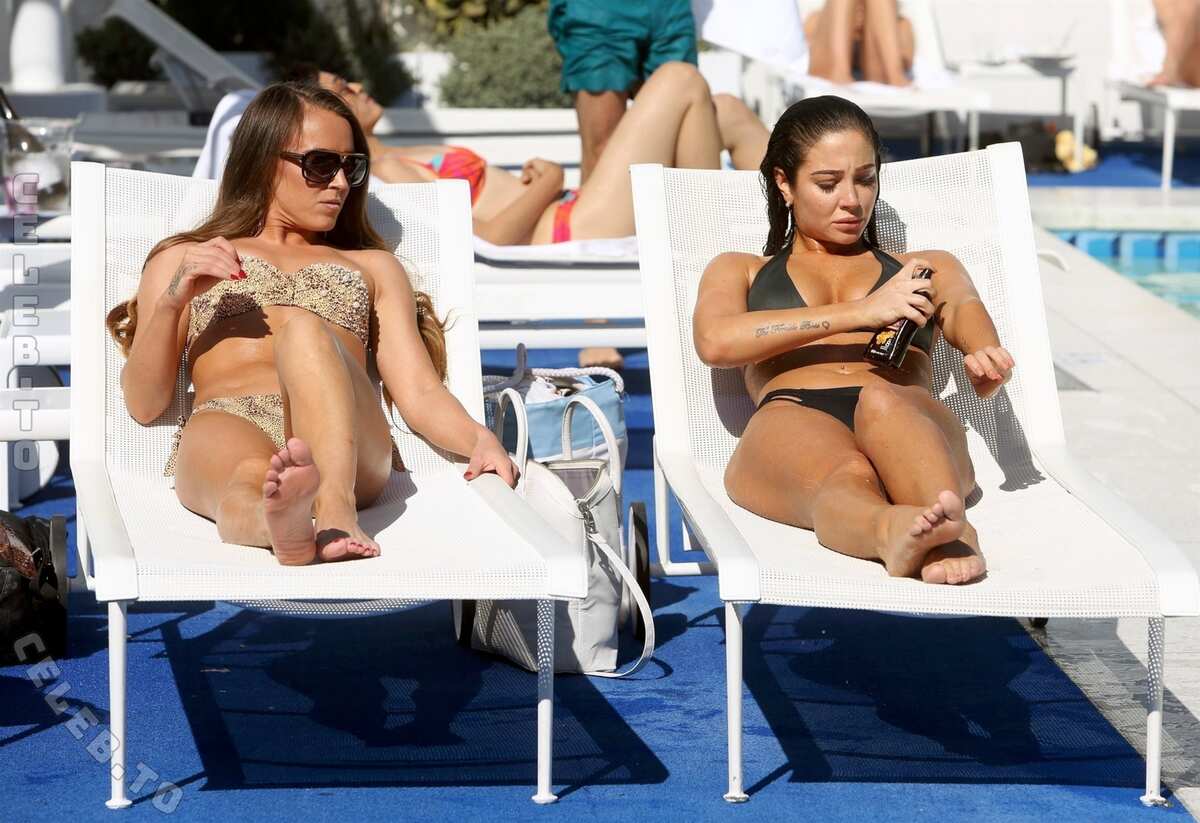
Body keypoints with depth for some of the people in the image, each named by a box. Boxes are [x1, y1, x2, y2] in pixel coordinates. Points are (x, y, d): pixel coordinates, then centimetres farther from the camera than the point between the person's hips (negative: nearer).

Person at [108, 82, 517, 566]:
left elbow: (419, 394, 20)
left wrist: (478, 439, -2)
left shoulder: (373, 267, 35)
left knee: (302, 327, -34)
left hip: (345, 441, 1)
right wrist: (172, 300, 2)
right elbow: (143, 404, 18)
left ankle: (336, 506, -59)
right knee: (249, 479, -40)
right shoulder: (181, 259, 30)